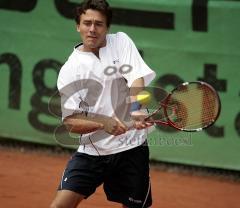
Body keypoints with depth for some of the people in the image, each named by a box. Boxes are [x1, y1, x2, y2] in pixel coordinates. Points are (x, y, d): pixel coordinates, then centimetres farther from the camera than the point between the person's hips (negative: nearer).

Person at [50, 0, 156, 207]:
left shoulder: (121, 42, 1)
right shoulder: (70, 70, -2)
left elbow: (137, 80, -13)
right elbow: (70, 122, -6)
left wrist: (136, 111, -34)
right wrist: (103, 123, -26)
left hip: (131, 149, 1)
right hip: (92, 150, 0)